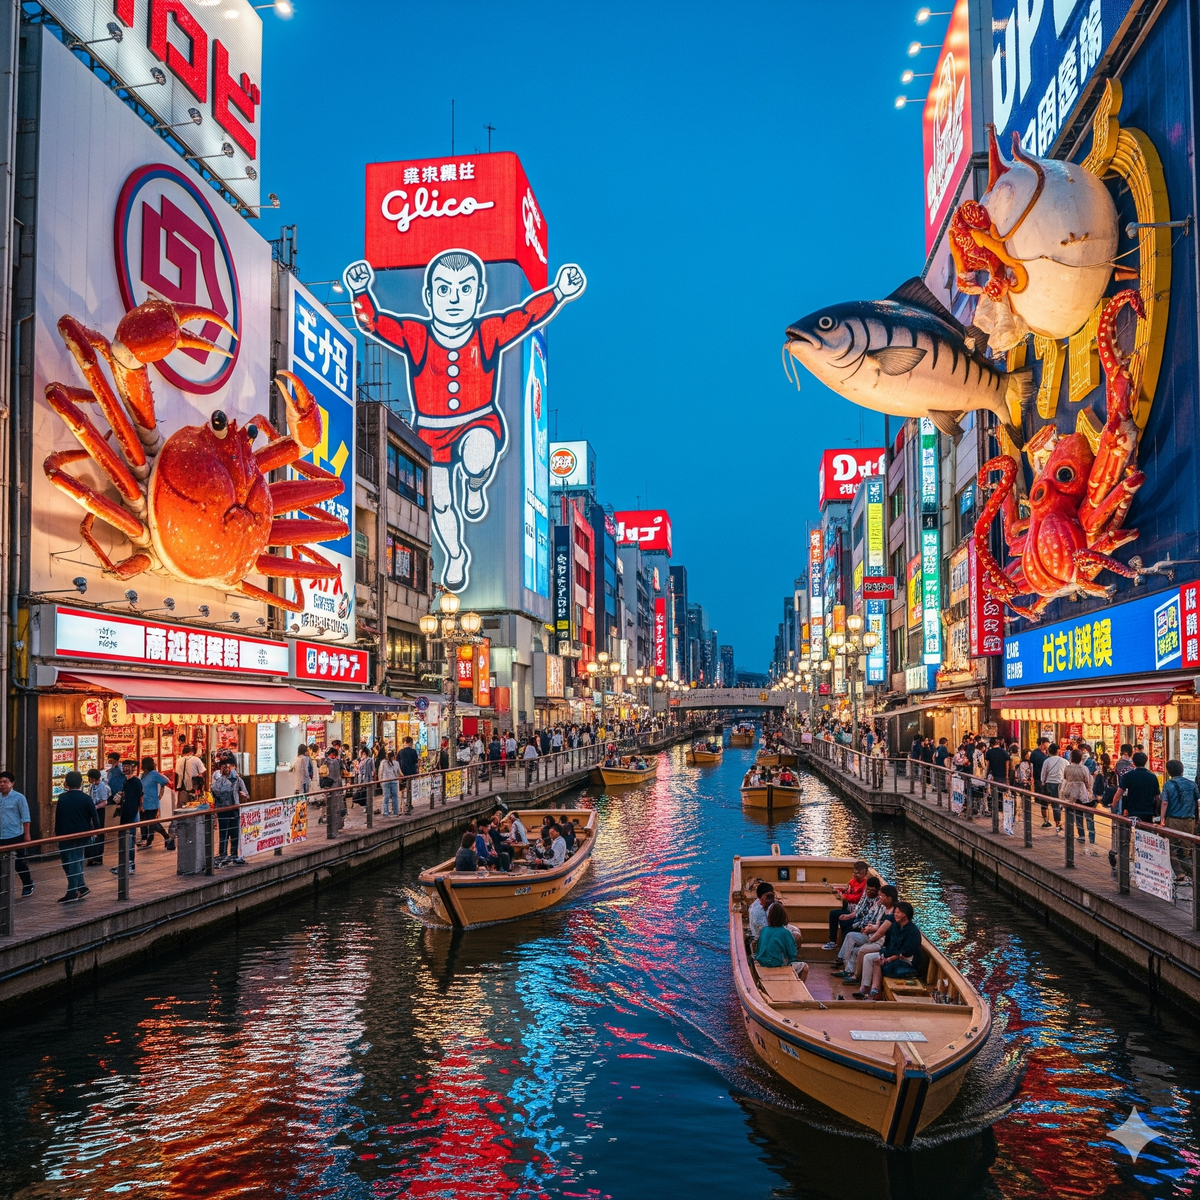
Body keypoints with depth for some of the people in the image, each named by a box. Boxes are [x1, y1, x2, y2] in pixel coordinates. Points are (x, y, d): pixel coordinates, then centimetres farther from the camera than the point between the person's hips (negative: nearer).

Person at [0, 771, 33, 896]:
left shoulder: (18, 798, -6)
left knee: (19, 863, 5)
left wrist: (26, 834, -9)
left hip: (15, 837, -4)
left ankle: (28, 885, 21)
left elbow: (25, 818, -6)